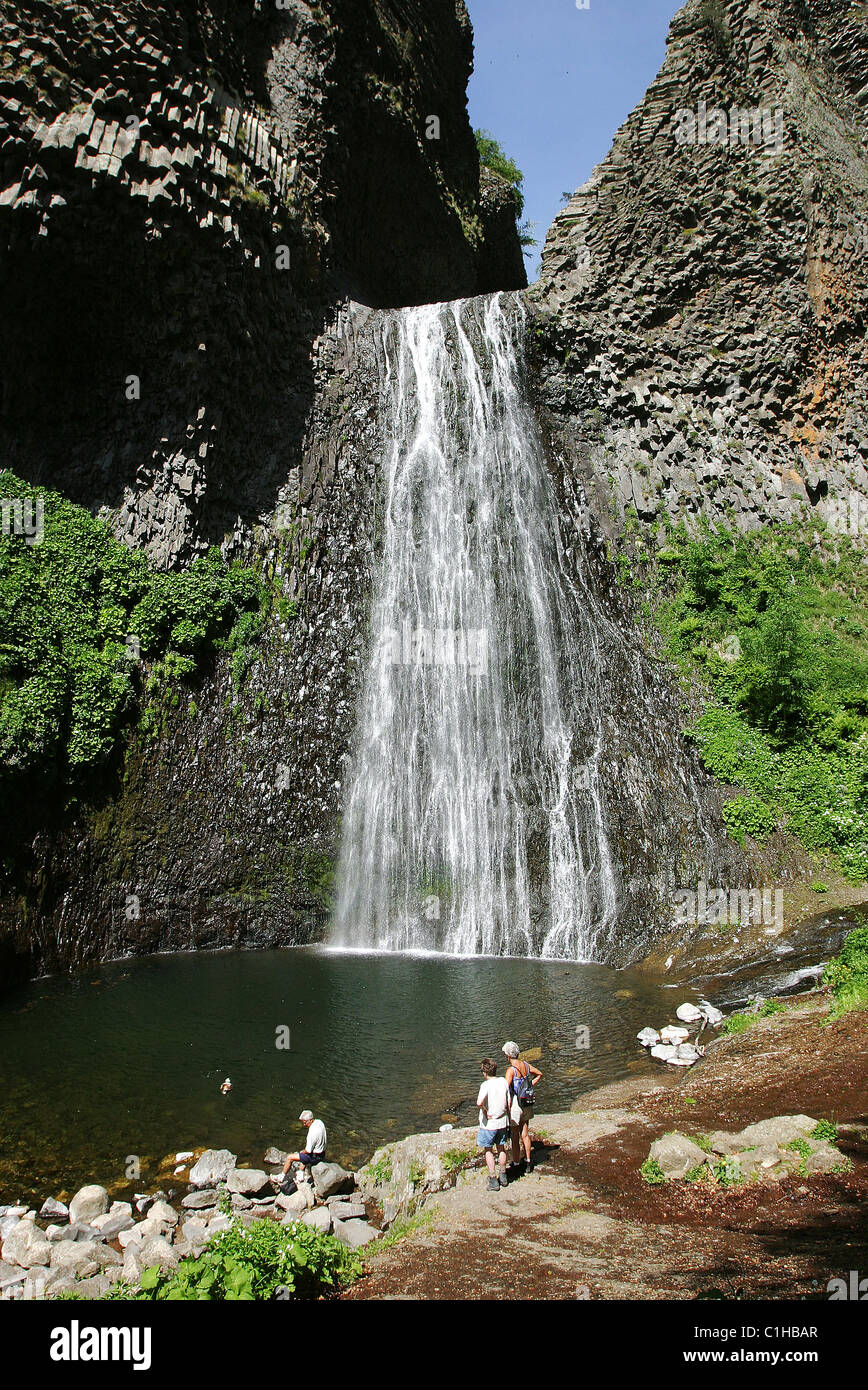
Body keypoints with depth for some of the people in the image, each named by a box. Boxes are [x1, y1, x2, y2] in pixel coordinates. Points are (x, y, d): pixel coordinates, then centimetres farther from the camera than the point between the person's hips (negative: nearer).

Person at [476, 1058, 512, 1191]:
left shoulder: (486, 1085, -20)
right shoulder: (503, 1081, -3)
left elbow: (479, 1102, -36)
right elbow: (508, 1103, 5)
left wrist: (485, 1113, -18)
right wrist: (508, 1120, 16)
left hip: (489, 1123, -5)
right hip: (502, 1121, 5)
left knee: (488, 1151, 11)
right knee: (501, 1149, 20)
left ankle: (493, 1179, 12)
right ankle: (503, 1177, 30)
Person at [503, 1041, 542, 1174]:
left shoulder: (511, 1070, -20)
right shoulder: (526, 1065, 1)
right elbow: (539, 1074, 19)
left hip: (515, 1104, -6)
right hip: (527, 1104, 7)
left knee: (515, 1137, 7)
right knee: (525, 1135, 18)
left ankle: (515, 1164, 16)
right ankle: (528, 1162, 27)